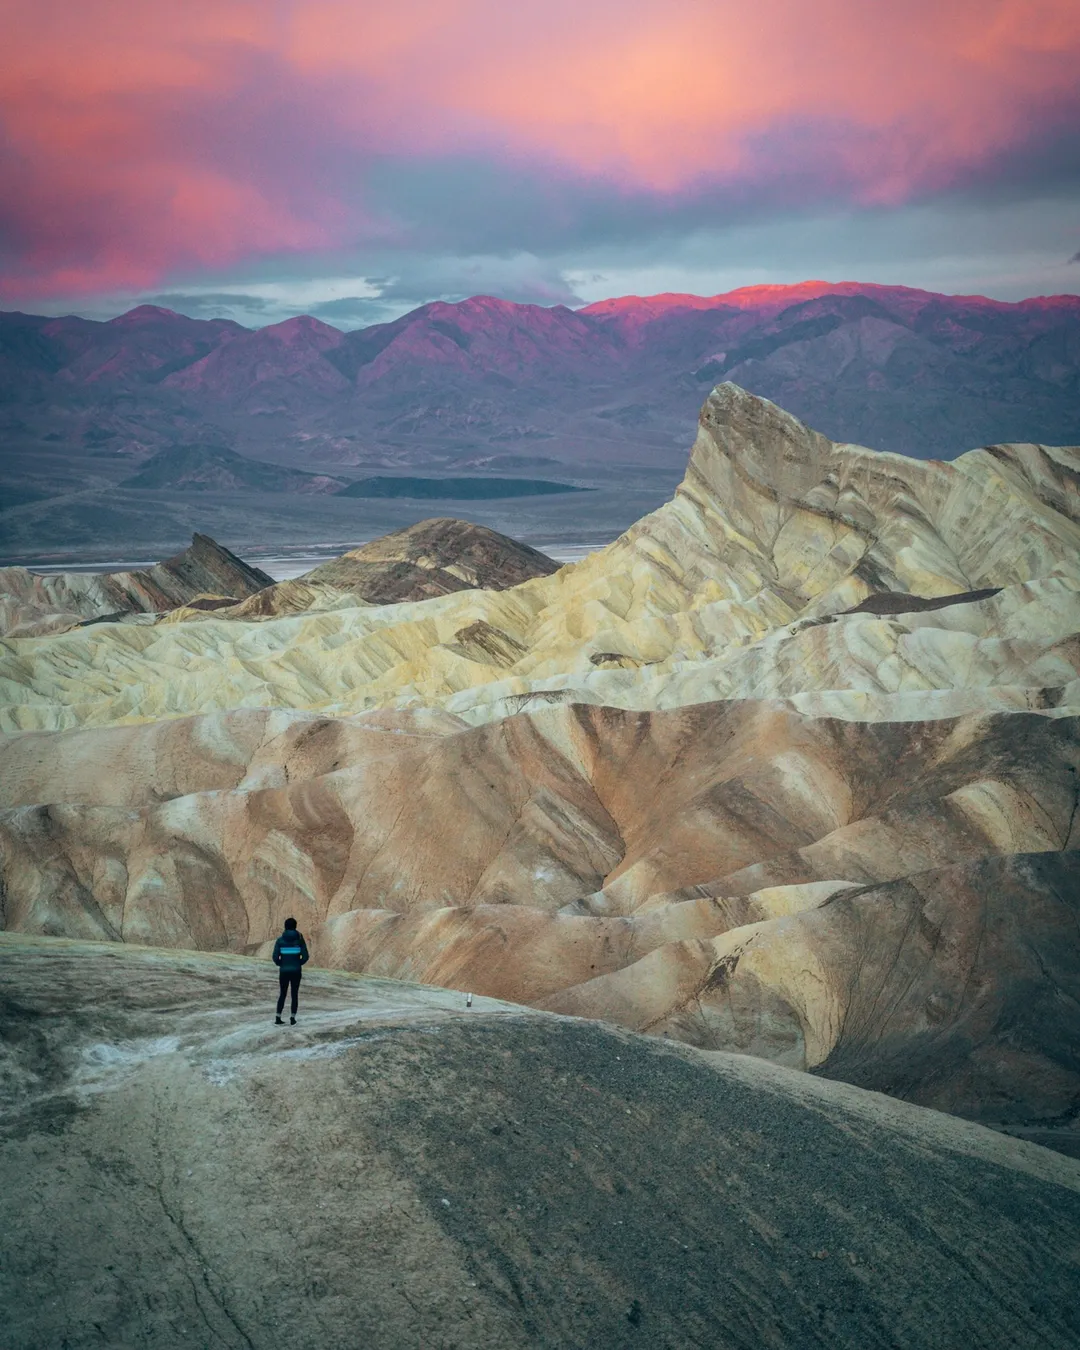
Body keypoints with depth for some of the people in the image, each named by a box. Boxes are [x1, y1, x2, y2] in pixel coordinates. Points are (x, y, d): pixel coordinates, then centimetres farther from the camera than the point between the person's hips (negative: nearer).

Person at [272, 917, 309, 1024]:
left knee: (282, 994, 15)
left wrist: (280, 964, 11)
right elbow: (305, 956, -8)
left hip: (284, 971, 1)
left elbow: (275, 957, -10)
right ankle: (292, 1019, 9)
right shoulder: (300, 939, -5)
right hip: (296, 971, -1)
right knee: (295, 994, 12)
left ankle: (278, 1019, 11)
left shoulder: (280, 940, -5)